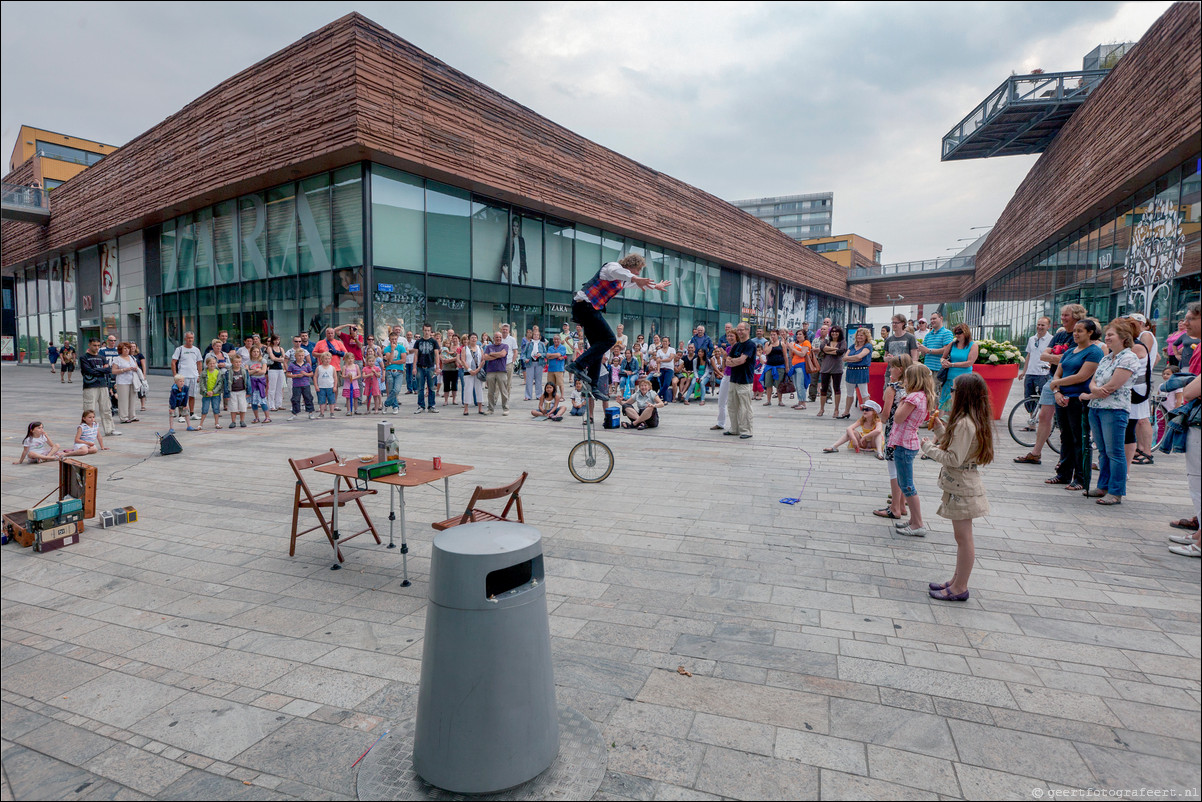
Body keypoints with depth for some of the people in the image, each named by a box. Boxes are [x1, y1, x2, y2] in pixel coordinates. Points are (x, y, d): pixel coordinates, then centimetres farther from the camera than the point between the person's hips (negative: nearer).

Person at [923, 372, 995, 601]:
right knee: (962, 537, 18)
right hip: (963, 485, 10)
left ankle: (959, 589, 11)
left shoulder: (964, 423, -23)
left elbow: (954, 459, -24)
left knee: (963, 539, 0)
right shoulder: (976, 420, 8)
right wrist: (940, 429, 13)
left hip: (961, 487, -10)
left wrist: (929, 447, -12)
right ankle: (957, 581, 30)